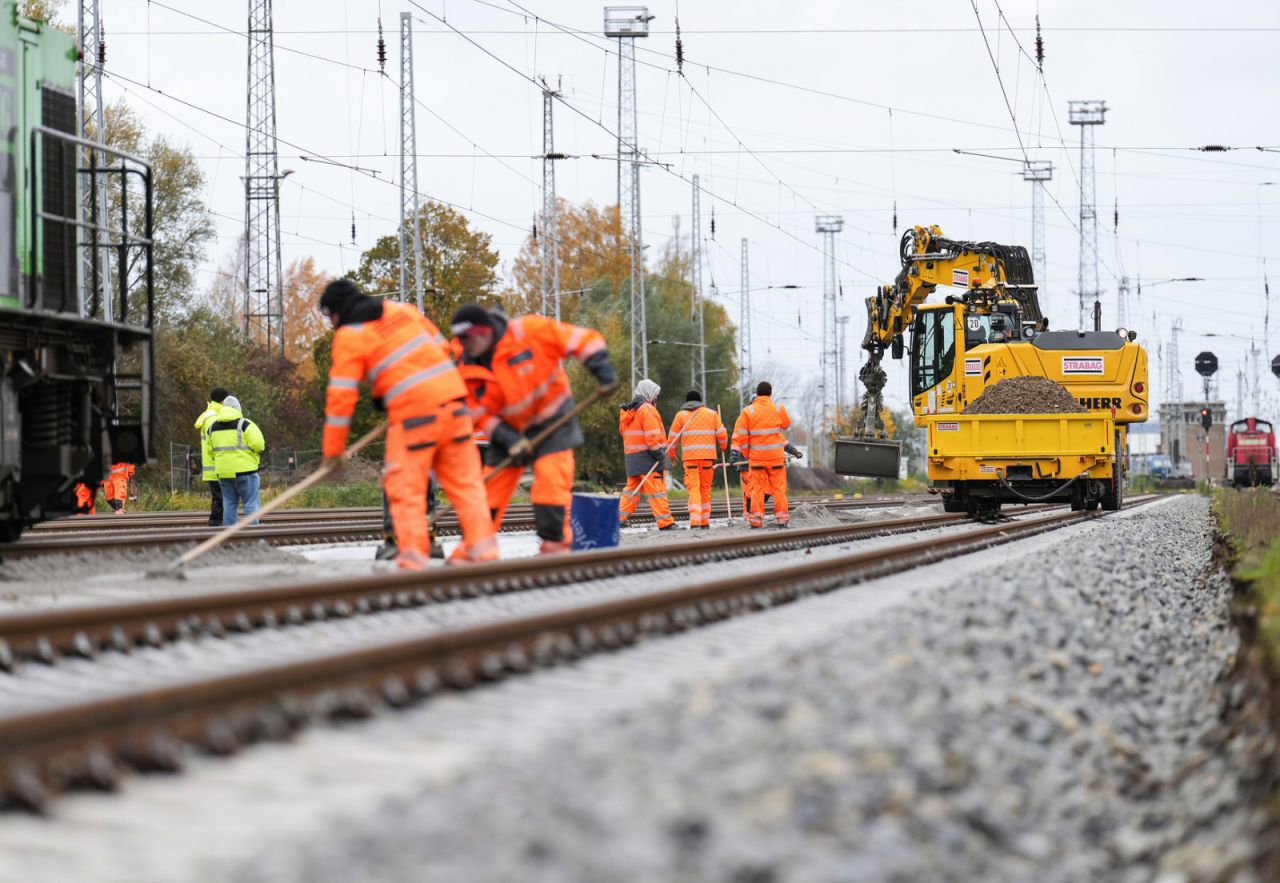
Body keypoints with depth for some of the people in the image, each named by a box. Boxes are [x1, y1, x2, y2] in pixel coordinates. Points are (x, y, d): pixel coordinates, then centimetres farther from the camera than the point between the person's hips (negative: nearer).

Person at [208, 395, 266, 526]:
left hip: (224, 471, 5)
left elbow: (211, 449, 13)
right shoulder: (244, 424, -7)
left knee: (229, 505, 9)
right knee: (252, 504, -3)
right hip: (244, 470, -5)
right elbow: (259, 444, -15)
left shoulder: (213, 426, 11)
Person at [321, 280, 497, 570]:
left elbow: (341, 396, -2)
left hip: (413, 411, -6)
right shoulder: (400, 309, 16)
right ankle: (482, 545, 7)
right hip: (452, 394, 6)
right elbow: (439, 345, 21)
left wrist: (333, 448, 5)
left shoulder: (348, 336, 0)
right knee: (464, 478, 10)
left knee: (405, 484, 2)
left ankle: (413, 552, -5)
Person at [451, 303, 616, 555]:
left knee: (551, 481, -18)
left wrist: (600, 365, -30)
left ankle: (556, 543, -7)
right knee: (490, 488, 4)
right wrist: (507, 437, -18)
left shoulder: (529, 331, -22)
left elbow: (580, 339, -19)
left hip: (552, 419, -4)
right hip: (509, 429, 4)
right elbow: (480, 412, -4)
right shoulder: (470, 371, -8)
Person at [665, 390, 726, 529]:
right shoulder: (711, 414, 11)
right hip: (708, 455, 1)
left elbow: (673, 437, 8)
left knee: (694, 489, -5)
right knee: (706, 489, 11)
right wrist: (723, 447, 25)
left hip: (689, 456, -1)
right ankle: (705, 522, 14)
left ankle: (695, 522, -21)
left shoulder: (681, 415, 8)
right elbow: (722, 434, 6)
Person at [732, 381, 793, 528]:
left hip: (756, 456, 0)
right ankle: (782, 517, 6)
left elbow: (741, 435, -4)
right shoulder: (778, 410, -3)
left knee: (757, 487, 5)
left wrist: (746, 453, 6)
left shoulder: (747, 411, -5)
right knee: (779, 487, 7)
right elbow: (786, 424, 14)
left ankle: (756, 518, 1)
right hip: (776, 455, 0)